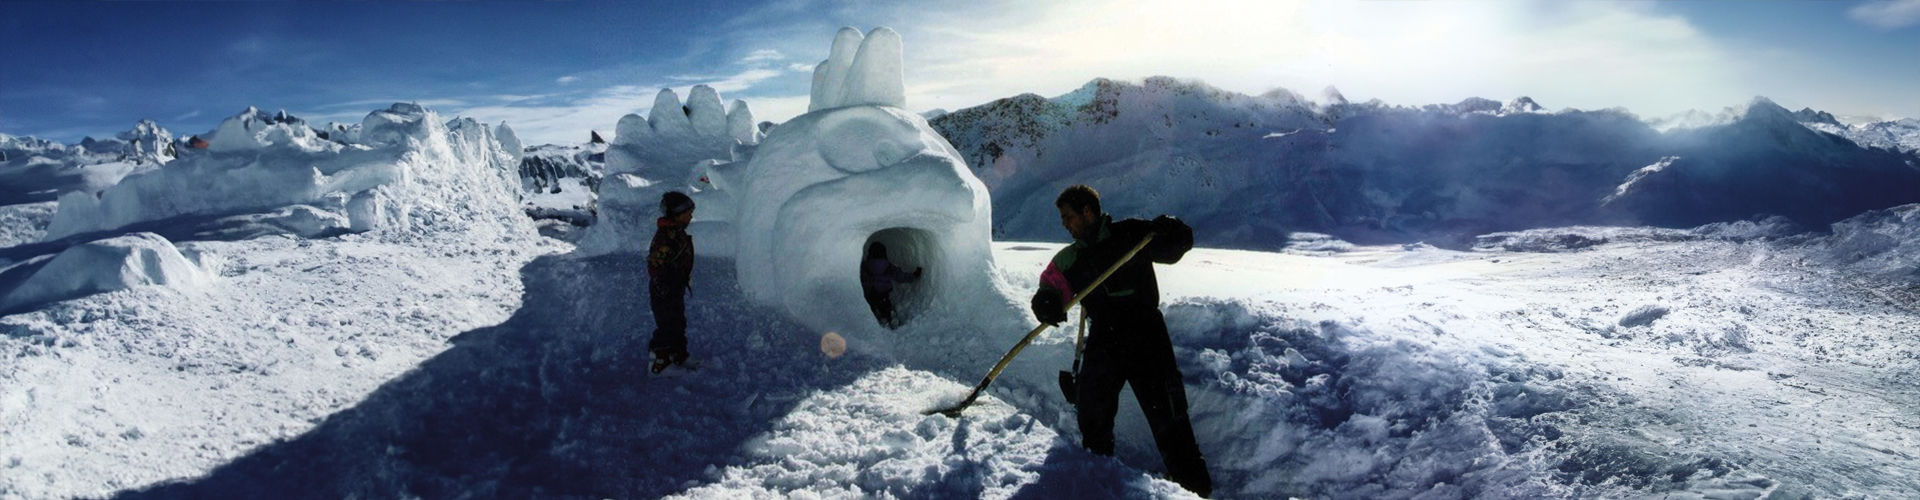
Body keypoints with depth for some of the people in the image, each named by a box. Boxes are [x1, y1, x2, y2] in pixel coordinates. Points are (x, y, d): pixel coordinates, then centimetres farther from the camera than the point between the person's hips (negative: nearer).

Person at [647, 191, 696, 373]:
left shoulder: (677, 231, 9)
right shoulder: (665, 237, -24)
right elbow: (655, 265, -26)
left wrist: (685, 282, 25)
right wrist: (663, 289, -25)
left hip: (676, 290, 10)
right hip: (664, 293, -10)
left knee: (678, 324, 20)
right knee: (667, 327, -1)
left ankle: (679, 356, 33)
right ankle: (658, 362, 10)